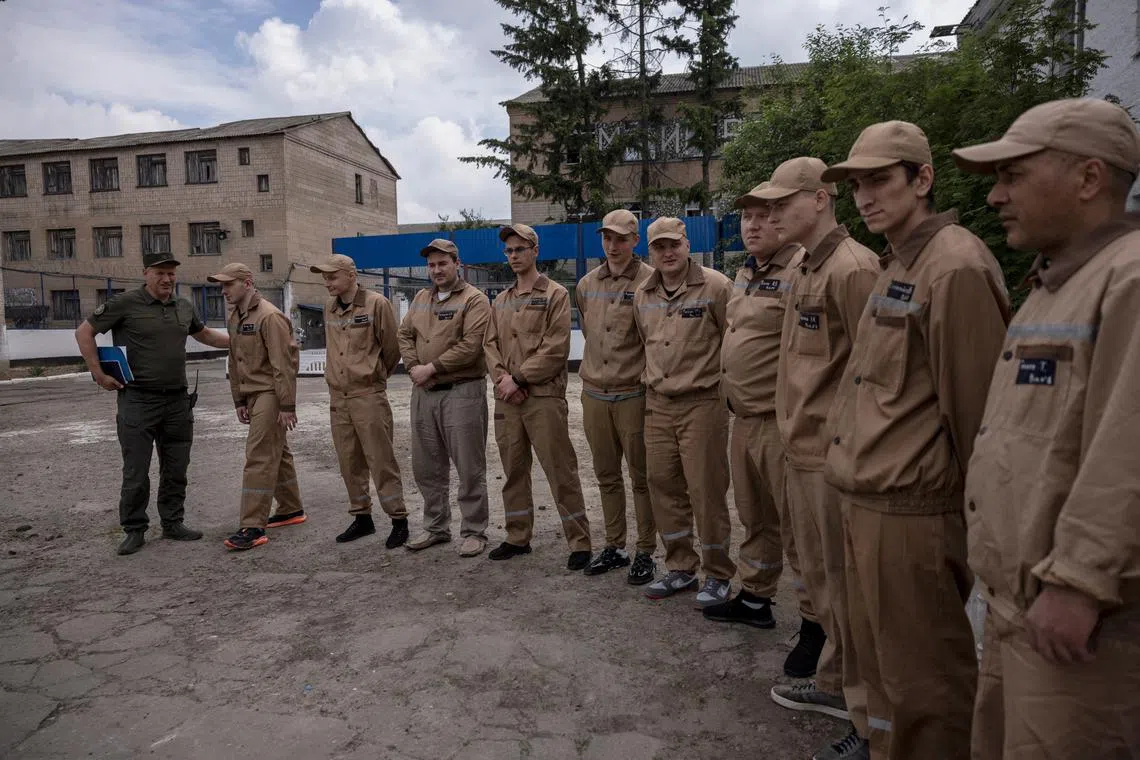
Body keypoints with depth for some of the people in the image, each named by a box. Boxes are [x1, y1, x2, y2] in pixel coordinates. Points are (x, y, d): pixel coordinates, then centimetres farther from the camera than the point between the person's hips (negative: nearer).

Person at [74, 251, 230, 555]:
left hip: (177, 401, 5)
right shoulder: (125, 304, -7)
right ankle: (134, 530, 15)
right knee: (136, 472, 1)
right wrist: (99, 374, -6)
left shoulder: (184, 307, 9)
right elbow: (84, 332, -2)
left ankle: (173, 523, 24)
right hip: (138, 401, -5)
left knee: (176, 469, 12)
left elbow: (205, 335, 26)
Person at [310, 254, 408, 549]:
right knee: (349, 462, 11)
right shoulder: (329, 308, 12)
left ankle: (399, 520, 6)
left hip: (369, 394, -6)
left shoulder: (376, 304, -8)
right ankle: (362, 517, 24)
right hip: (338, 396, 6)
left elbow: (392, 347, -3)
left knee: (380, 459, -4)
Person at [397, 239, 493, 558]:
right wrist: (413, 367, -4)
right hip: (423, 392, 7)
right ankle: (435, 527, 29)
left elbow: (471, 345, -17)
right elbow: (405, 335, 14)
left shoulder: (474, 300, -6)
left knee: (469, 468, 0)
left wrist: (432, 368, -16)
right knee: (426, 466, 14)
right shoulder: (421, 298, 17)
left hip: (461, 392, -7)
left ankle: (474, 532, 13)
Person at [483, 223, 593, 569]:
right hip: (507, 398, 6)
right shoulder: (501, 301, 17)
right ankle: (518, 538, 26)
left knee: (560, 470, -4)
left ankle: (579, 543, 6)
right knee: (513, 469, 13)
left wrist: (519, 378, -13)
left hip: (544, 397, -6)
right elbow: (490, 344, 12)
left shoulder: (555, 295, -2)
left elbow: (556, 349, -11)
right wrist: (502, 377, -7)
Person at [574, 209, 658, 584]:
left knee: (641, 477, 4)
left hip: (633, 394, -5)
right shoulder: (586, 285, 10)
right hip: (594, 393, 6)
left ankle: (646, 553, 16)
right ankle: (614, 547, 27)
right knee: (606, 475, 14)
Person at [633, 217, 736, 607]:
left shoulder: (715, 286, -9)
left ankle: (718, 575, 18)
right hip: (658, 403, 6)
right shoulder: (642, 294, 9)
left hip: (702, 402, -6)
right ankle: (680, 569, 27)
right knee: (662, 486, 10)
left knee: (706, 490, -1)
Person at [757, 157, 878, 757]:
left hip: (833, 455, -9)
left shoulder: (851, 267, -15)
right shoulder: (806, 270, 14)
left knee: (846, 586, 3)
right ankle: (835, 684, 38)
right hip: (802, 450, 10)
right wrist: (793, 427, 17)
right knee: (820, 578, 20)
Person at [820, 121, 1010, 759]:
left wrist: (975, 510, -9)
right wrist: (856, 471, 14)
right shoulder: (897, 266, 14)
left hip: (912, 512, -9)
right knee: (878, 664, 23)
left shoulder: (955, 266, -16)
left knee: (923, 683, 7)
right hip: (867, 503, 9)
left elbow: (973, 404, -16)